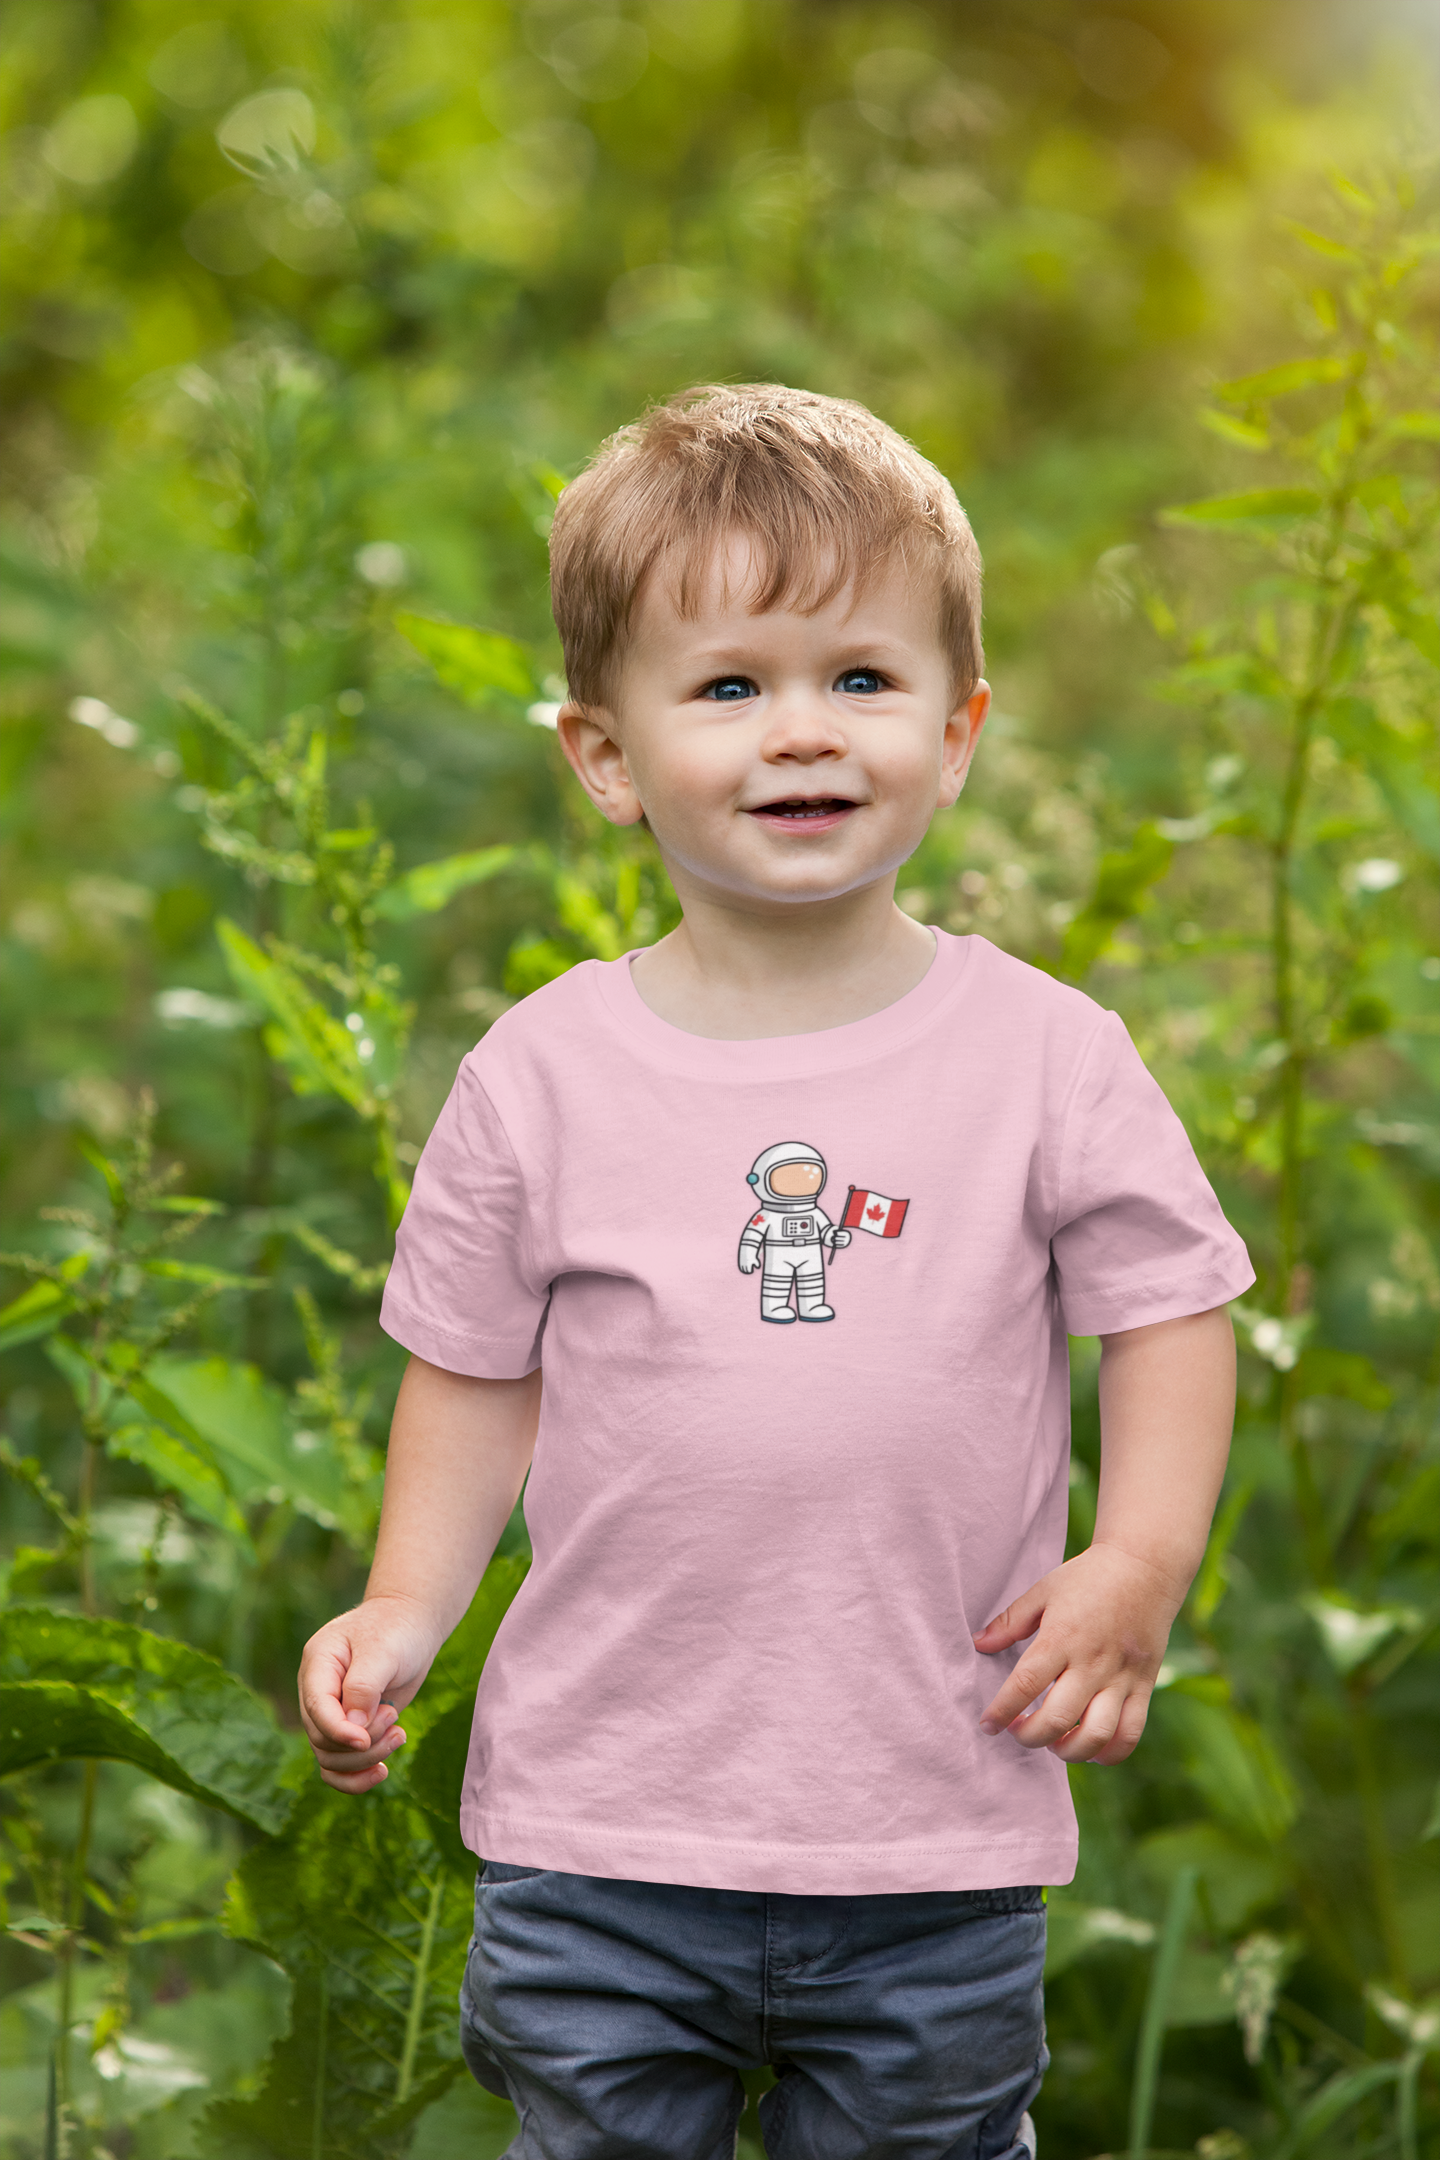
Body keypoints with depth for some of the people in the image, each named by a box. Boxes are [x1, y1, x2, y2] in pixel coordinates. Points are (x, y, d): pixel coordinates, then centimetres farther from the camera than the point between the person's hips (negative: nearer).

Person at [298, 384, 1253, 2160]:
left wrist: (1137, 1566, -11)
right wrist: (405, 1606, -4)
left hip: (936, 1843, 0)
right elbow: (479, 1369, 7)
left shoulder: (1046, 1057, -4)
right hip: (600, 1832, 1)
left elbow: (1166, 1310, 3)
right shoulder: (541, 1079, -2)